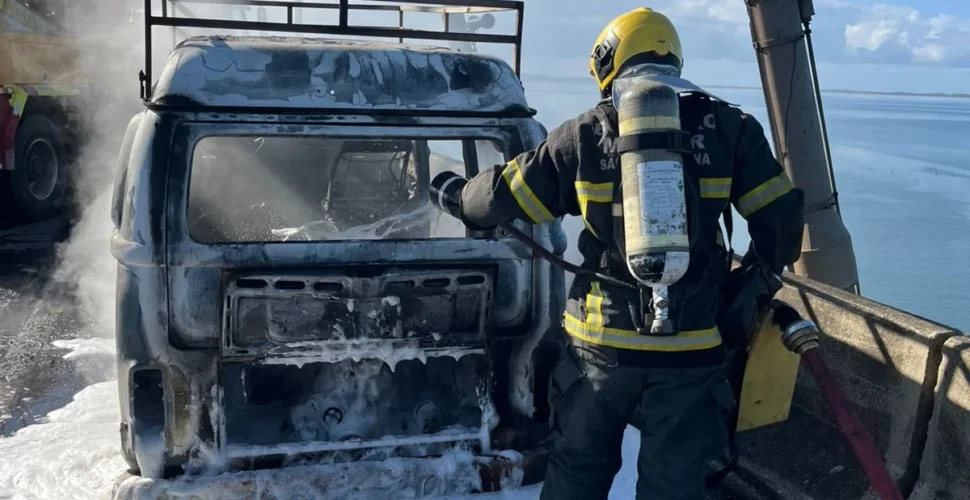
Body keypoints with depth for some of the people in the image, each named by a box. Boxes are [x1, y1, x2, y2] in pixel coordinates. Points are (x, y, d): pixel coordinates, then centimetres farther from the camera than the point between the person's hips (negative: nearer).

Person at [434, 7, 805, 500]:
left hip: (599, 343, 1)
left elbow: (501, 198, 6)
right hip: (689, 347, 0)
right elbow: (781, 219, 2)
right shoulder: (729, 127, 2)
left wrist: (457, 197, 28)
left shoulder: (584, 135, 0)